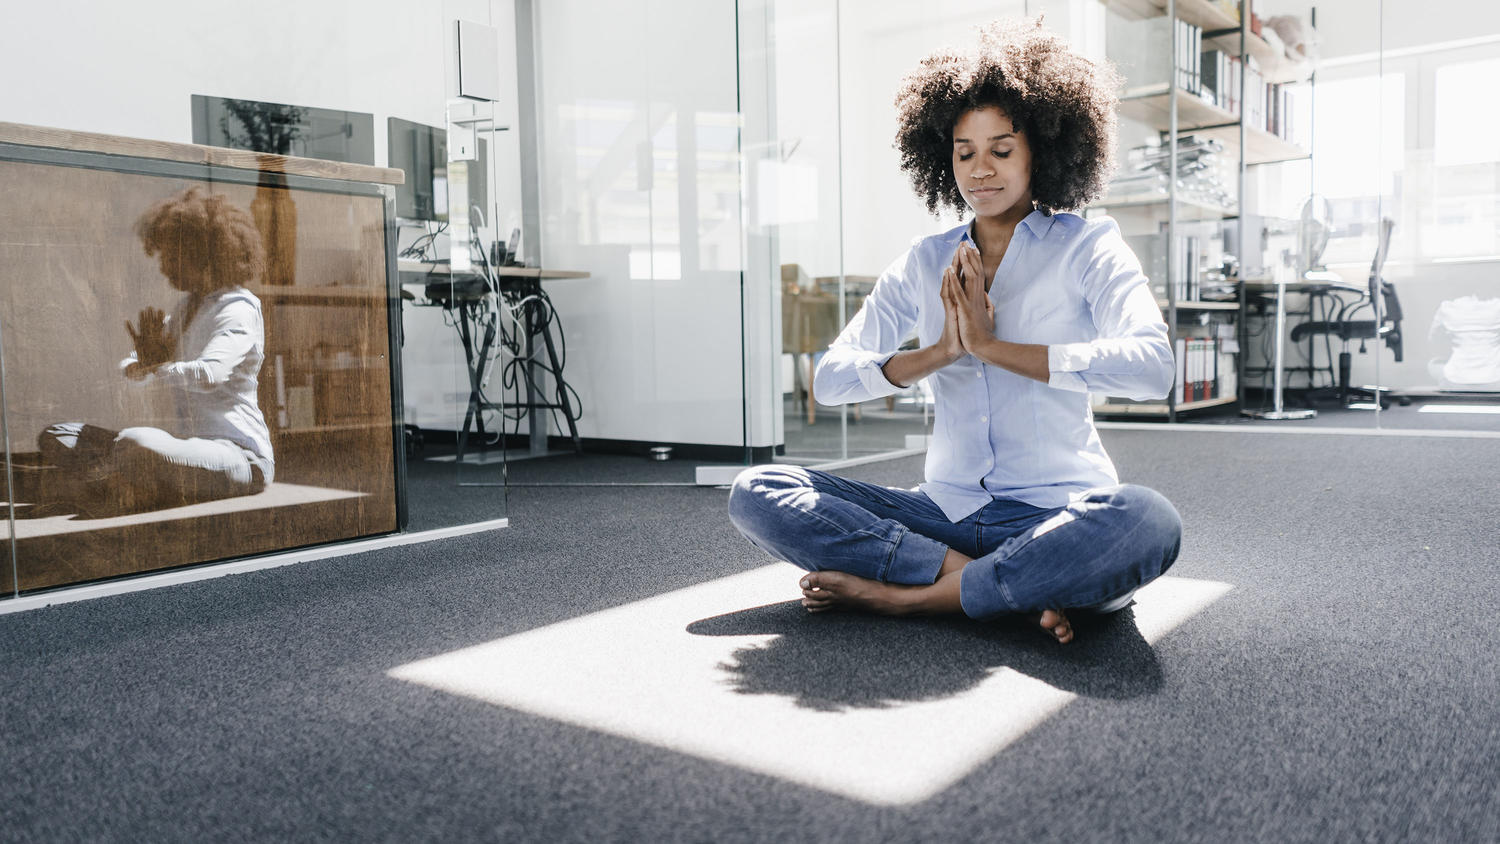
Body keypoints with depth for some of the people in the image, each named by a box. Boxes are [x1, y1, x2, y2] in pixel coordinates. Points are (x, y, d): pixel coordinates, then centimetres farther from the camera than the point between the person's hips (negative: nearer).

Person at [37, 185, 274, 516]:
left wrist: (156, 368, -6)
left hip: (238, 454, -9)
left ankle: (82, 484, -6)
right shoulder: (186, 306, 20)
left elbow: (208, 374, -25)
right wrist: (139, 363, -3)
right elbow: (130, 367, 23)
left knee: (136, 444, -36)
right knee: (56, 437, 5)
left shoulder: (238, 308, -7)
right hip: (189, 444, 10)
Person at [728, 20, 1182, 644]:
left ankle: (905, 594, -23)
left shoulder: (1088, 247, 3)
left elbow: (1152, 366, -17)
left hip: (1058, 513, -3)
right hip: (945, 511, 4)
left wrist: (992, 345, -17)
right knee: (754, 494, -14)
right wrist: (940, 352, -12)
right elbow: (829, 380, 4)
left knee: (1148, 521, -37)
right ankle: (1026, 585, -21)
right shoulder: (924, 264, 12)